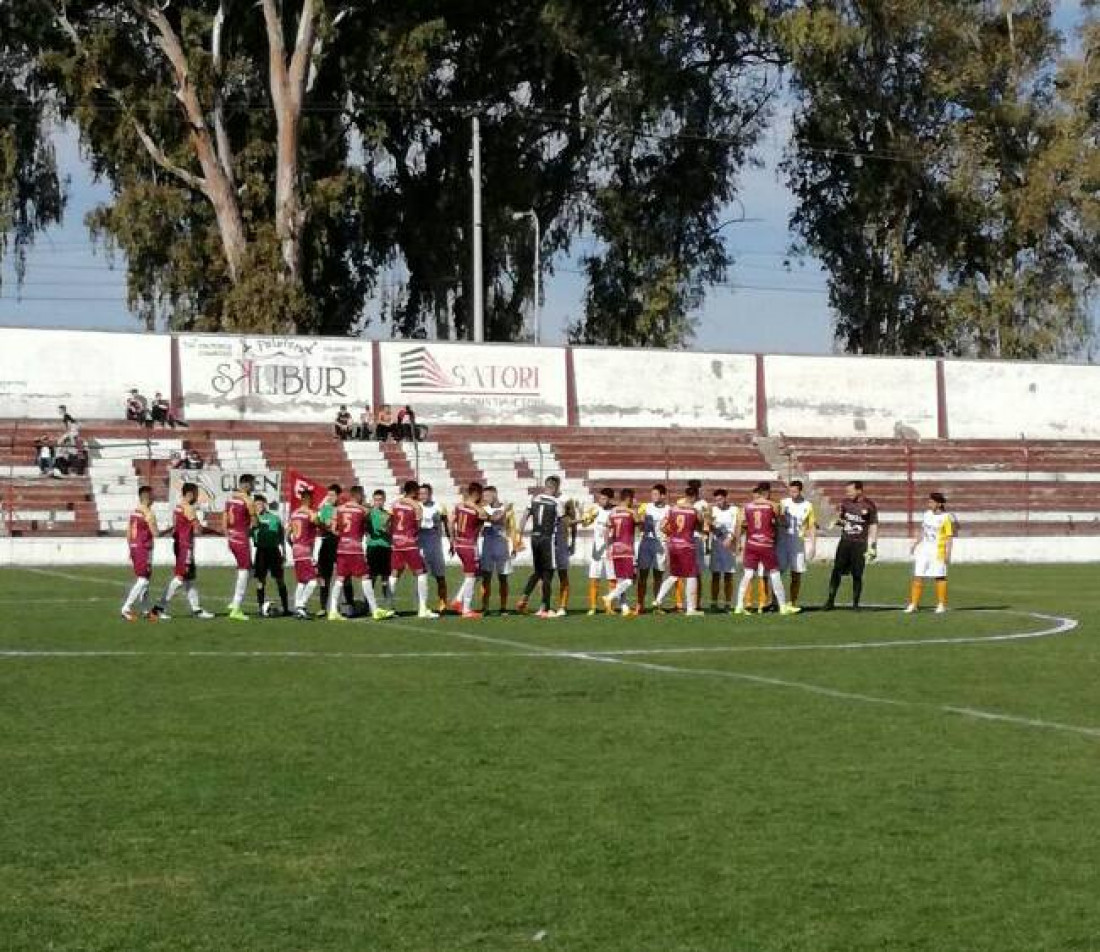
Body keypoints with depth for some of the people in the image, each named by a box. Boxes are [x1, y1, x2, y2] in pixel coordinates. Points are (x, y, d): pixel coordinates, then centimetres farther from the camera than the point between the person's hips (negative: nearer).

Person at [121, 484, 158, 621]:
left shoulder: (134, 512, 11)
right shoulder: (148, 514, -15)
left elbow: (128, 532, 15)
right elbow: (155, 533, -18)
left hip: (134, 548, 9)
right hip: (144, 549, -9)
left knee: (146, 580, 15)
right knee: (143, 580, -7)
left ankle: (144, 610, 18)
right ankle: (126, 609, -12)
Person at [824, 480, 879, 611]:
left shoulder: (869, 506, -3)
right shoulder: (845, 503, 9)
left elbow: (873, 527, 0)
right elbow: (839, 518, 22)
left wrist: (873, 546, -5)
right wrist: (838, 521, -2)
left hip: (860, 544, -3)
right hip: (845, 541, 3)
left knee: (857, 575, -1)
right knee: (836, 571, -2)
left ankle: (855, 604, 8)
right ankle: (831, 601, 4)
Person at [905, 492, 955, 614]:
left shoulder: (946, 517, -10)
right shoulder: (927, 514, 11)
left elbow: (949, 537, -12)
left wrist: (948, 553, -17)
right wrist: (915, 544, 22)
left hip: (938, 551, -7)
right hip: (923, 549, 7)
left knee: (939, 577, -1)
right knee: (918, 576, 3)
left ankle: (942, 604, 9)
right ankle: (913, 604, 7)